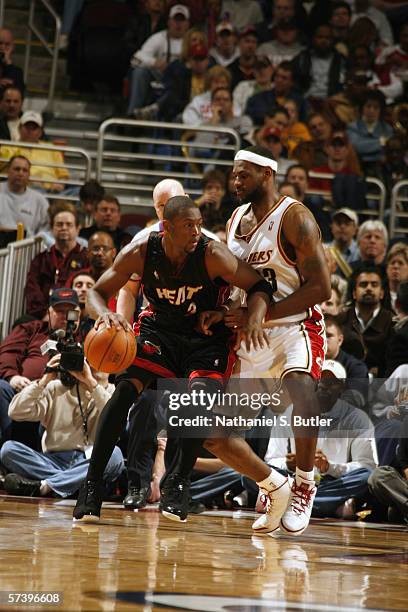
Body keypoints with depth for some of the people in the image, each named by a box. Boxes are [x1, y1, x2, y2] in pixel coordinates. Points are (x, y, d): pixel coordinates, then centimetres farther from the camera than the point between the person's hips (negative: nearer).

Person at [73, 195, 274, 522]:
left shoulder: (212, 255, -24)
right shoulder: (140, 253, -17)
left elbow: (259, 287, -16)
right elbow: (97, 292, -7)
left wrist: (254, 320, -37)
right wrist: (105, 313, -31)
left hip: (207, 336, -1)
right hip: (159, 330, 2)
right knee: (125, 390, -19)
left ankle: (180, 480, -6)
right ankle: (92, 484, -13)